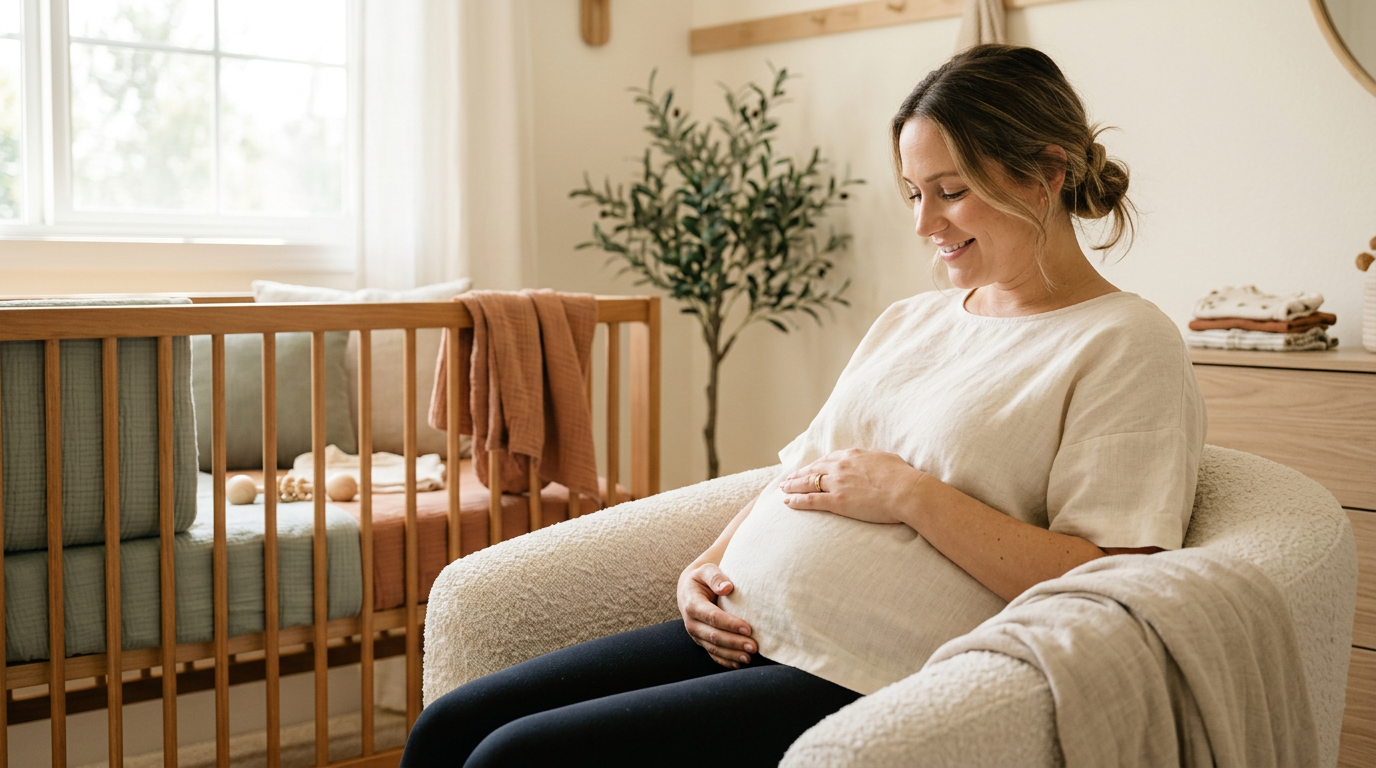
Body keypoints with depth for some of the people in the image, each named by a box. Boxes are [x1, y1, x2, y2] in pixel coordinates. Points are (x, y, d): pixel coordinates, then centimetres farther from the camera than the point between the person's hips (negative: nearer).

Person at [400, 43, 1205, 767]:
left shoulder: (1128, 346, -4)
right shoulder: (911, 320, 19)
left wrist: (912, 495, -15)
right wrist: (709, 566, 4)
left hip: (862, 682, -8)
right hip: (738, 637, 8)